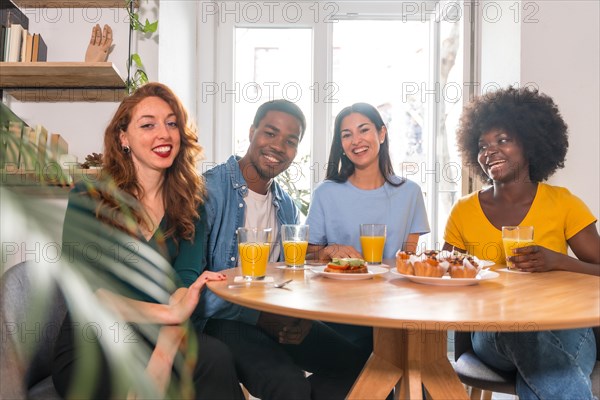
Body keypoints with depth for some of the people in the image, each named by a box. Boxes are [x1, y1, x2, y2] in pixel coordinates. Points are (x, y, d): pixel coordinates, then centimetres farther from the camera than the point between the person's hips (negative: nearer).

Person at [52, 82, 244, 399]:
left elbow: (185, 281, -9)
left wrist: (162, 359, -26)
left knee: (216, 357, -29)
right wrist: (170, 313, -24)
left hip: (159, 339, 4)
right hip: (91, 348, -3)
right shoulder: (87, 199, -1)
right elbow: (82, 294, -11)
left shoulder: (191, 205, 6)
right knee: (214, 361, -29)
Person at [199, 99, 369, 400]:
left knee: (359, 368, -5)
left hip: (278, 317, 7)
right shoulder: (209, 190, -11)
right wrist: (259, 316, -20)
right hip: (225, 319, -6)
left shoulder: (288, 207, 12)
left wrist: (302, 319, -7)